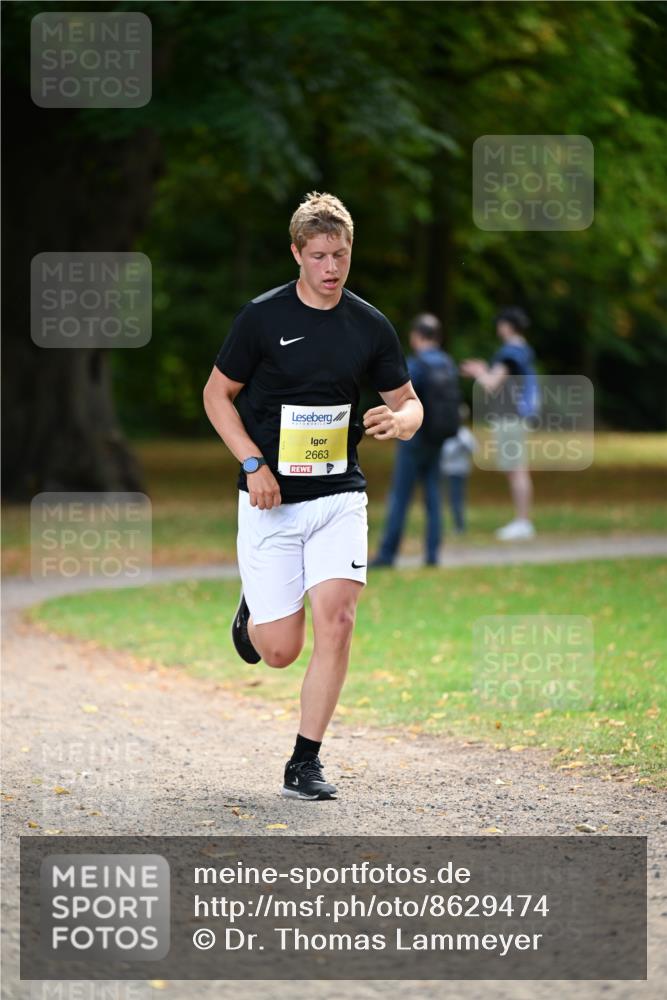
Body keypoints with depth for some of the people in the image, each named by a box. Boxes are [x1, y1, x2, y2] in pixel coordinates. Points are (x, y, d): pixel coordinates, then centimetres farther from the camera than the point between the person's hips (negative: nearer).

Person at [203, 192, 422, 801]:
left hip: (339, 497, 2)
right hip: (271, 499, -2)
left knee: (336, 620, -15)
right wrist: (254, 464, -11)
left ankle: (305, 763, -3)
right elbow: (218, 393, 2)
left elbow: (408, 402, 12)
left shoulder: (371, 326, 3)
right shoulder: (263, 317, -6)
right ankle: (253, 610, 34)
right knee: (281, 649, -4)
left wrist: (396, 422, -13)